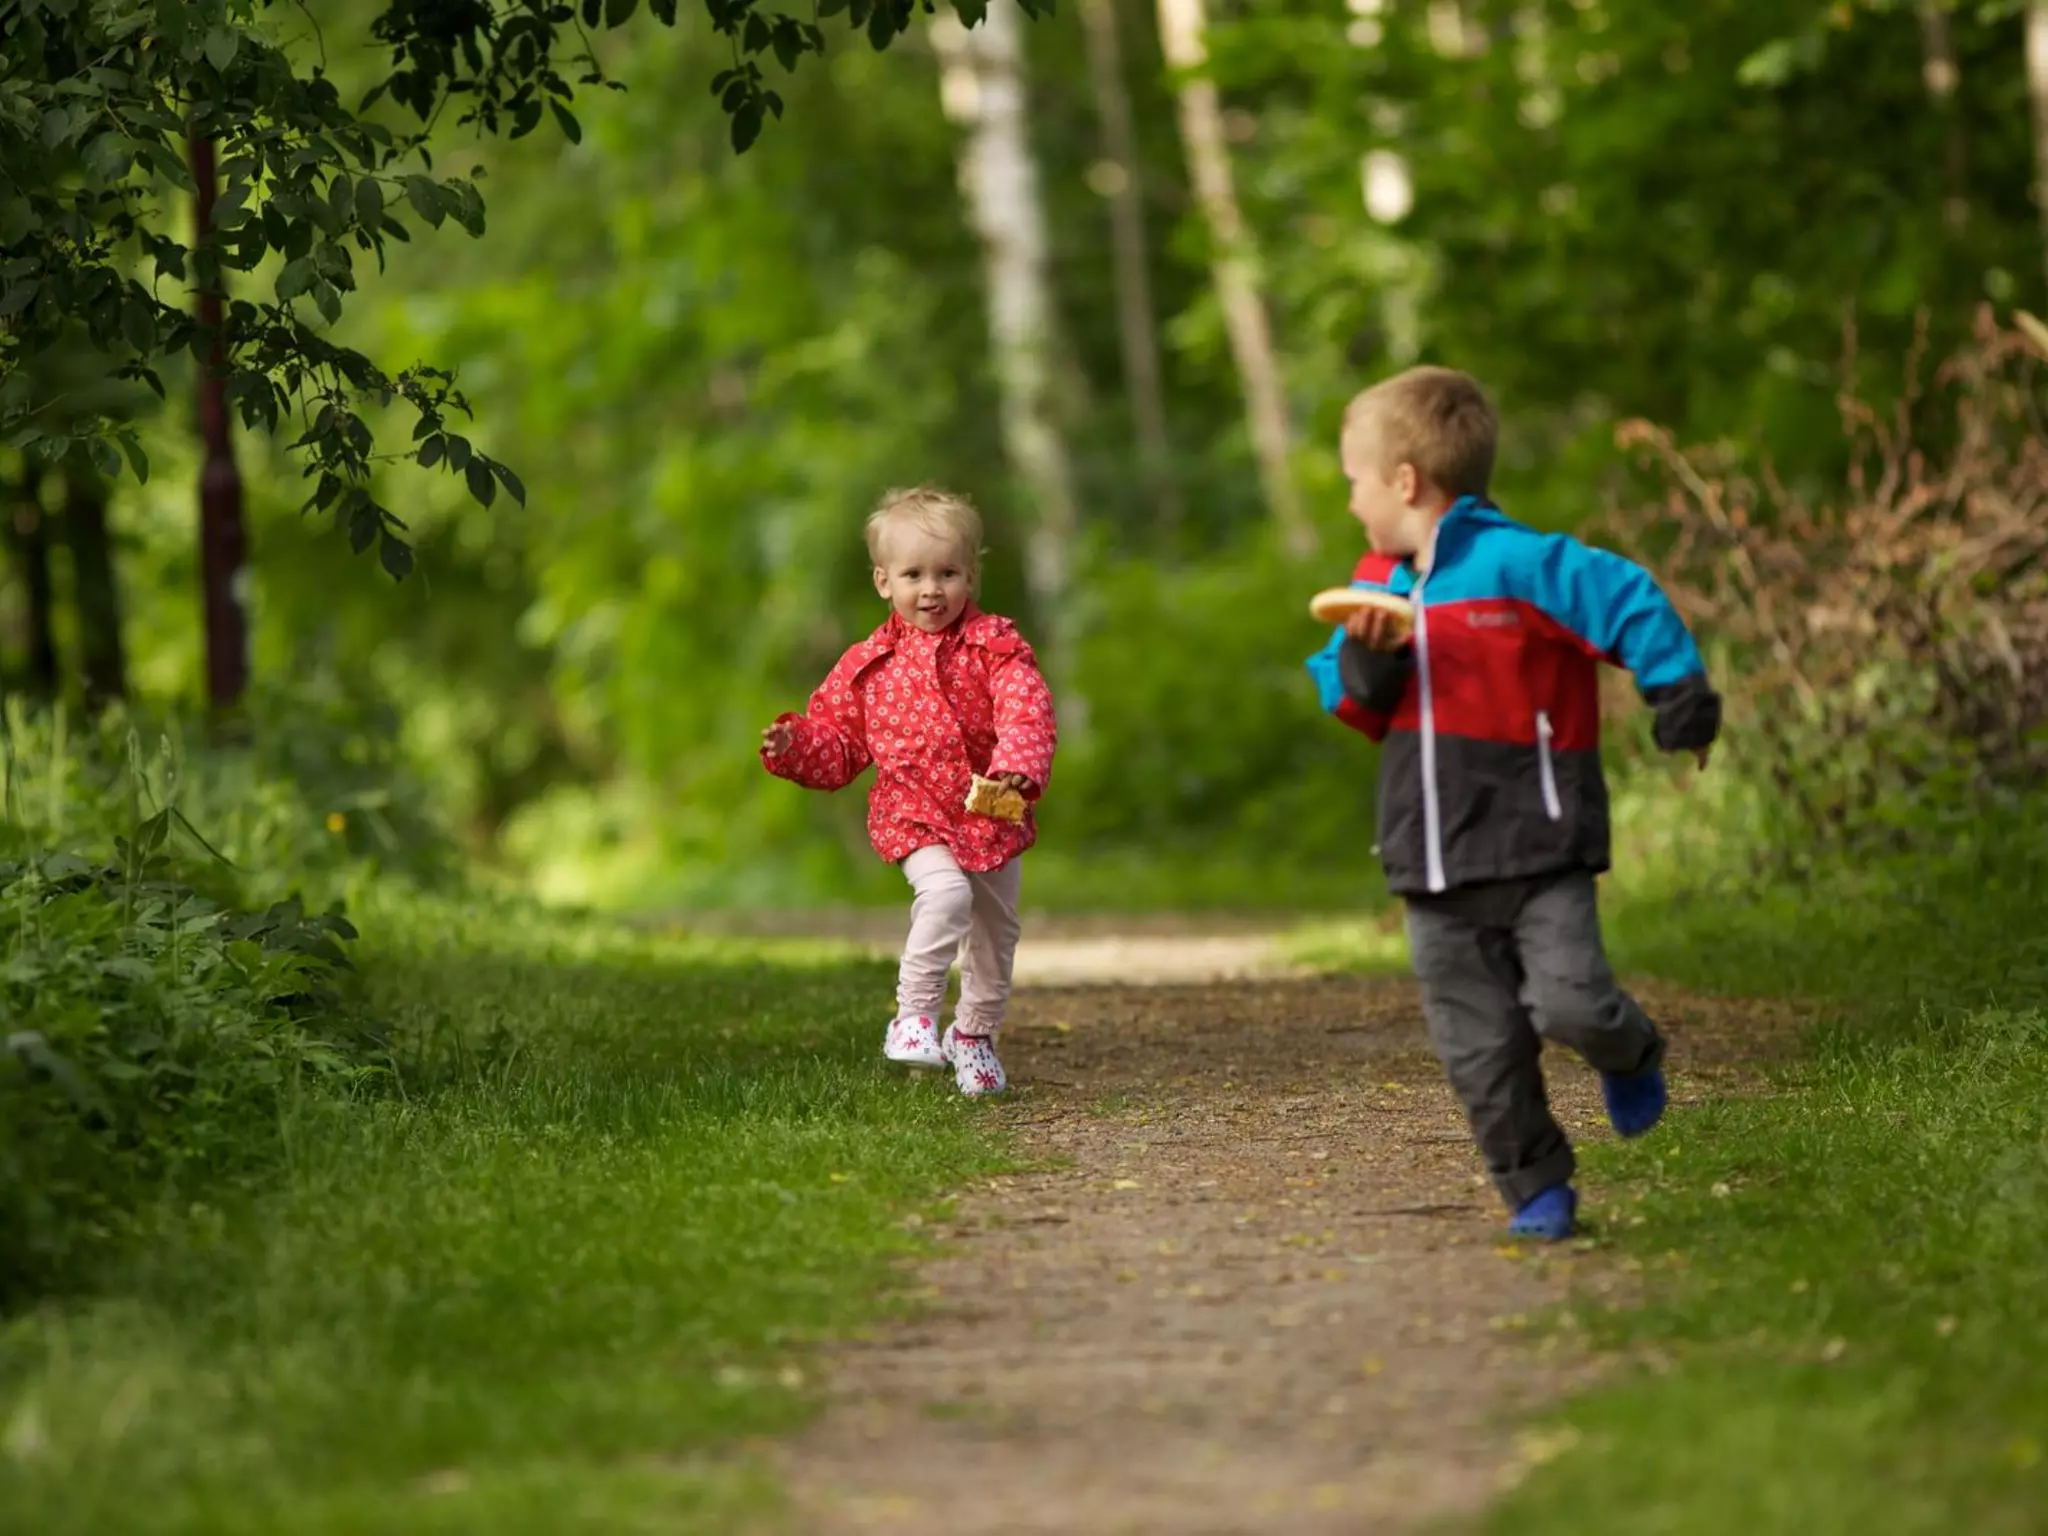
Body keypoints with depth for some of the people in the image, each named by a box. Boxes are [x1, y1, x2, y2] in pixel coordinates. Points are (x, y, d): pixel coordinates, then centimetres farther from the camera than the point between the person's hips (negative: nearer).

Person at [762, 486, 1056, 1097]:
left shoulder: (993, 645, -6)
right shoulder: (867, 666, -1)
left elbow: (1026, 709, -22)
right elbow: (837, 747, 7)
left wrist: (1018, 763, -41)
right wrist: (795, 745, -14)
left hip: (993, 817, 2)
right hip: (913, 813, -2)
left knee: (996, 929, 16)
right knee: (946, 892, -30)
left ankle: (975, 1034, 38)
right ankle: (914, 1017, -21)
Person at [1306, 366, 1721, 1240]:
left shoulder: (1517, 564, -12)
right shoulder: (1380, 584, 11)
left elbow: (1631, 602, -11)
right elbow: (1354, 707, 15)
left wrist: (1682, 703, -13)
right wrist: (1363, 662, -7)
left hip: (1539, 848, -6)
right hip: (1438, 871, 6)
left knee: (1569, 1005, -18)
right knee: (1480, 1050, 3)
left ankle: (1630, 1057, 15)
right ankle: (1536, 1188, 16)